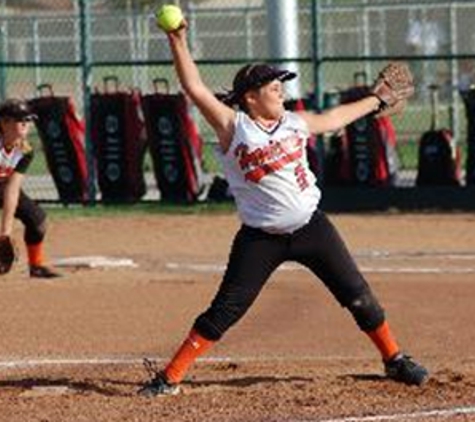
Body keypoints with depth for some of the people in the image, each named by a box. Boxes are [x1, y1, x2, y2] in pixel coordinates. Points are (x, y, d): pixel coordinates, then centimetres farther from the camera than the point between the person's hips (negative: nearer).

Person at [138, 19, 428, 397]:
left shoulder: (295, 122, 6)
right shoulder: (232, 127, -8)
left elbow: (333, 119, 25)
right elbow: (195, 88, -16)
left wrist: (376, 101, 36)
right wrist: (178, 41, -25)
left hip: (311, 227, 4)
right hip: (260, 238, -4)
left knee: (357, 295, 7)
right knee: (224, 311, -7)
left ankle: (394, 358, 25)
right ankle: (171, 377, -1)